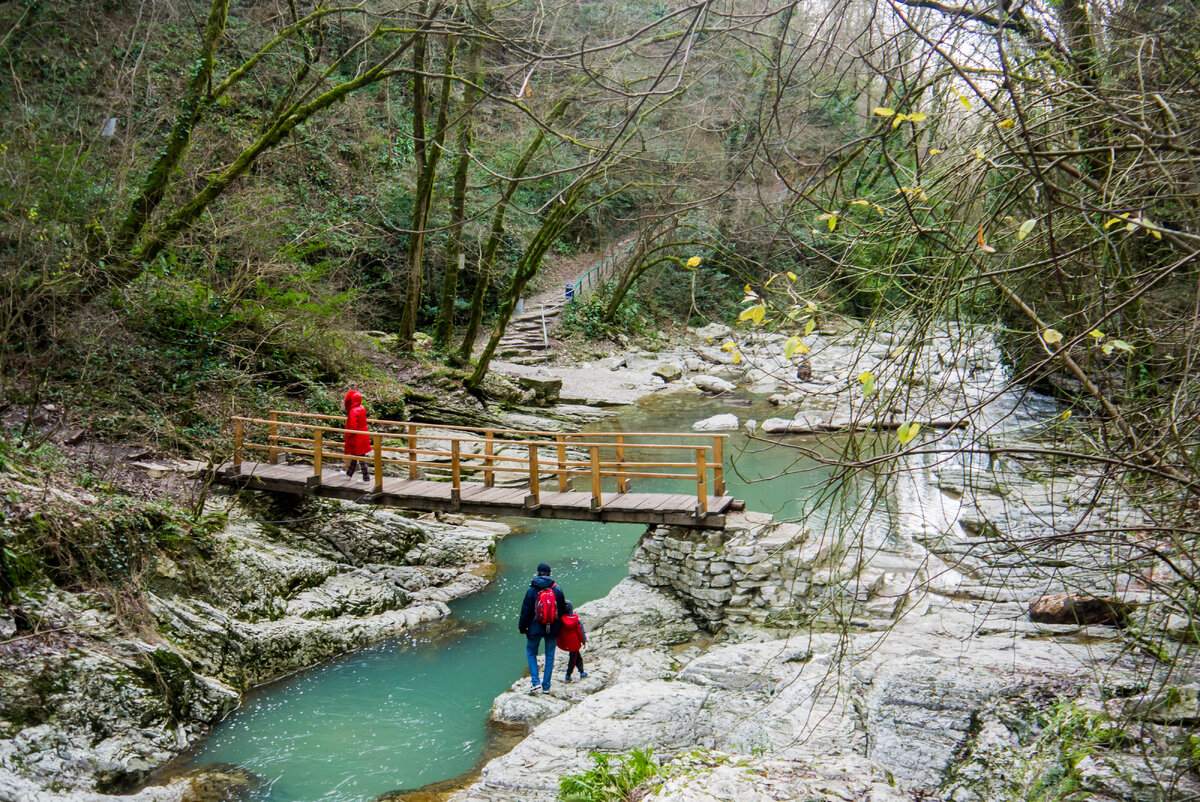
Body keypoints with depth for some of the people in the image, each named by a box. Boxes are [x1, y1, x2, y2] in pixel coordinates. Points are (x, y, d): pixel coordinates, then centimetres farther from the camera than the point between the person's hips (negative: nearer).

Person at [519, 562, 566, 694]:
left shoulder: (532, 590, -10)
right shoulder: (557, 589, -4)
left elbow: (525, 611, -6)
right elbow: (562, 610, 5)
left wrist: (522, 627, 7)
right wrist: (558, 623, 22)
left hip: (535, 629, -2)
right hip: (552, 629, 2)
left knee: (531, 653, 16)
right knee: (550, 656, 13)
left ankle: (535, 682, 3)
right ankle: (546, 686, 15)